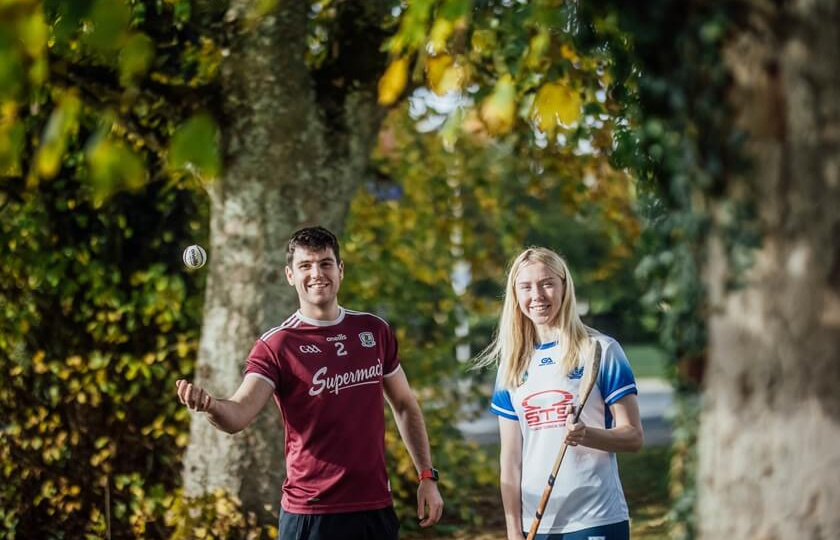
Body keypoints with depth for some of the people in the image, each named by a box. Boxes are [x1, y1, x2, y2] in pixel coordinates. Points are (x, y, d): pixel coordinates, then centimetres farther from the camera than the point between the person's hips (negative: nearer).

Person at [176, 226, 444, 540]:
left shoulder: (375, 330, 7)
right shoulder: (276, 345, -7)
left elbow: (405, 406, 16)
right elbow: (238, 414, -22)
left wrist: (427, 476, 9)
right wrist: (209, 406, -44)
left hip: (376, 508, 4)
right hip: (311, 514, -4)